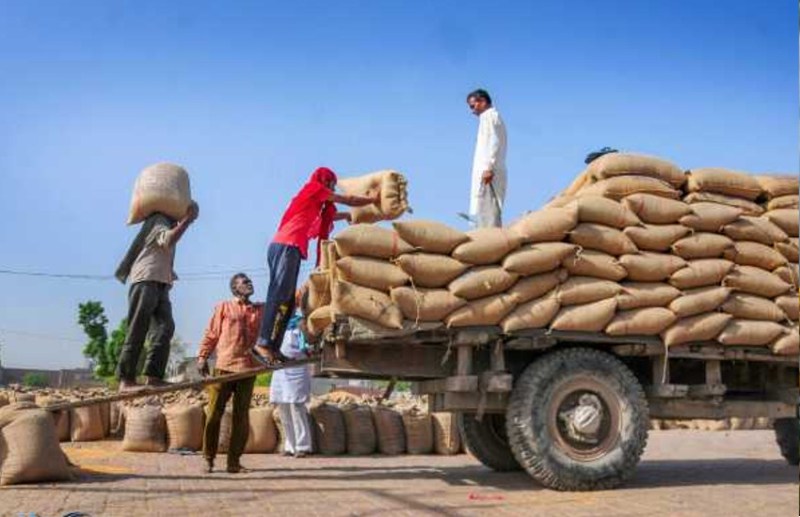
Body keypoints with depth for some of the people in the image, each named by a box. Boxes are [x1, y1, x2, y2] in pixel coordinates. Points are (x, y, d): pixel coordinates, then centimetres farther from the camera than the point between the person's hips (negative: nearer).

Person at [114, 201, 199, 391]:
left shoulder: (168, 224, 29)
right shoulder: (159, 221, 1)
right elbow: (168, 240, -20)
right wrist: (186, 220, -17)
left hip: (160, 284, 10)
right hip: (146, 280, -10)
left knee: (164, 328, -7)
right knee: (137, 331, -14)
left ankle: (154, 376, -15)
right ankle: (126, 380, -18)